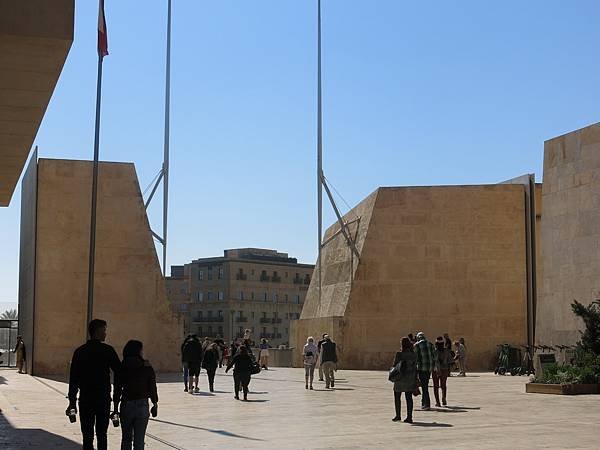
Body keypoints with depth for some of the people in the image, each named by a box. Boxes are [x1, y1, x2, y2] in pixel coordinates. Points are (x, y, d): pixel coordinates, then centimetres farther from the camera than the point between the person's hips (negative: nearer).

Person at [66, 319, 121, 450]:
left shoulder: (80, 351, 2)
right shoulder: (108, 350, -5)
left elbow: (73, 379, 3)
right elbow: (119, 373, -5)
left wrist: (72, 402, 8)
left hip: (85, 400, 1)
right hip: (104, 399, -1)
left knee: (87, 435, 6)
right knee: (102, 434, 9)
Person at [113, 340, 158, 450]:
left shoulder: (121, 369, -2)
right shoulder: (147, 368, -6)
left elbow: (117, 390, 0)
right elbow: (153, 388, -3)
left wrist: (116, 408, 9)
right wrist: (155, 404, 9)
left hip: (126, 405, 2)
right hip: (142, 405, -1)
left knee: (126, 438, 16)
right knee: (139, 440, 3)